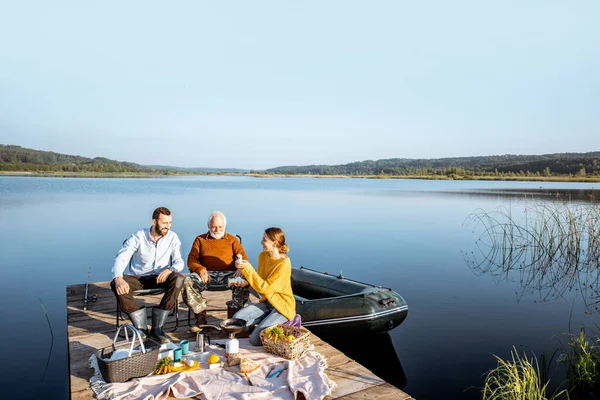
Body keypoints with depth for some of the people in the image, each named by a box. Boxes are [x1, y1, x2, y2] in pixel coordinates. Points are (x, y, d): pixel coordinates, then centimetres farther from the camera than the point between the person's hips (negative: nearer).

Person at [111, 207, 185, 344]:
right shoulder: (138, 237, -9)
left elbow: (179, 261, -6)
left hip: (160, 277, 0)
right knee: (116, 284, -30)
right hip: (138, 278, 0)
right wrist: (118, 279, -38)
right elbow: (121, 258, -18)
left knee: (178, 279, -32)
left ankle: (157, 328, -26)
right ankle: (141, 329, -22)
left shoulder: (172, 237, -4)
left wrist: (170, 269, -32)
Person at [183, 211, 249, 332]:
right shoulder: (200, 239, 18)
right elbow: (191, 260, 8)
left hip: (228, 273, 0)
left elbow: (243, 258, 9)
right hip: (207, 274, 1)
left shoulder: (232, 239, 18)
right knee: (188, 281, -29)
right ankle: (201, 318, -20)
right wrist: (201, 269, -14)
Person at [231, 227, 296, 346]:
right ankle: (269, 320, 6)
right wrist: (247, 282, -7)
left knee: (255, 340, -17)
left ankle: (284, 323, 3)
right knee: (236, 318, -11)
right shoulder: (263, 256, 0)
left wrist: (248, 268, -28)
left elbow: (265, 287, -25)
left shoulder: (284, 263, -23)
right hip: (267, 302, 7)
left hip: (282, 306, -7)